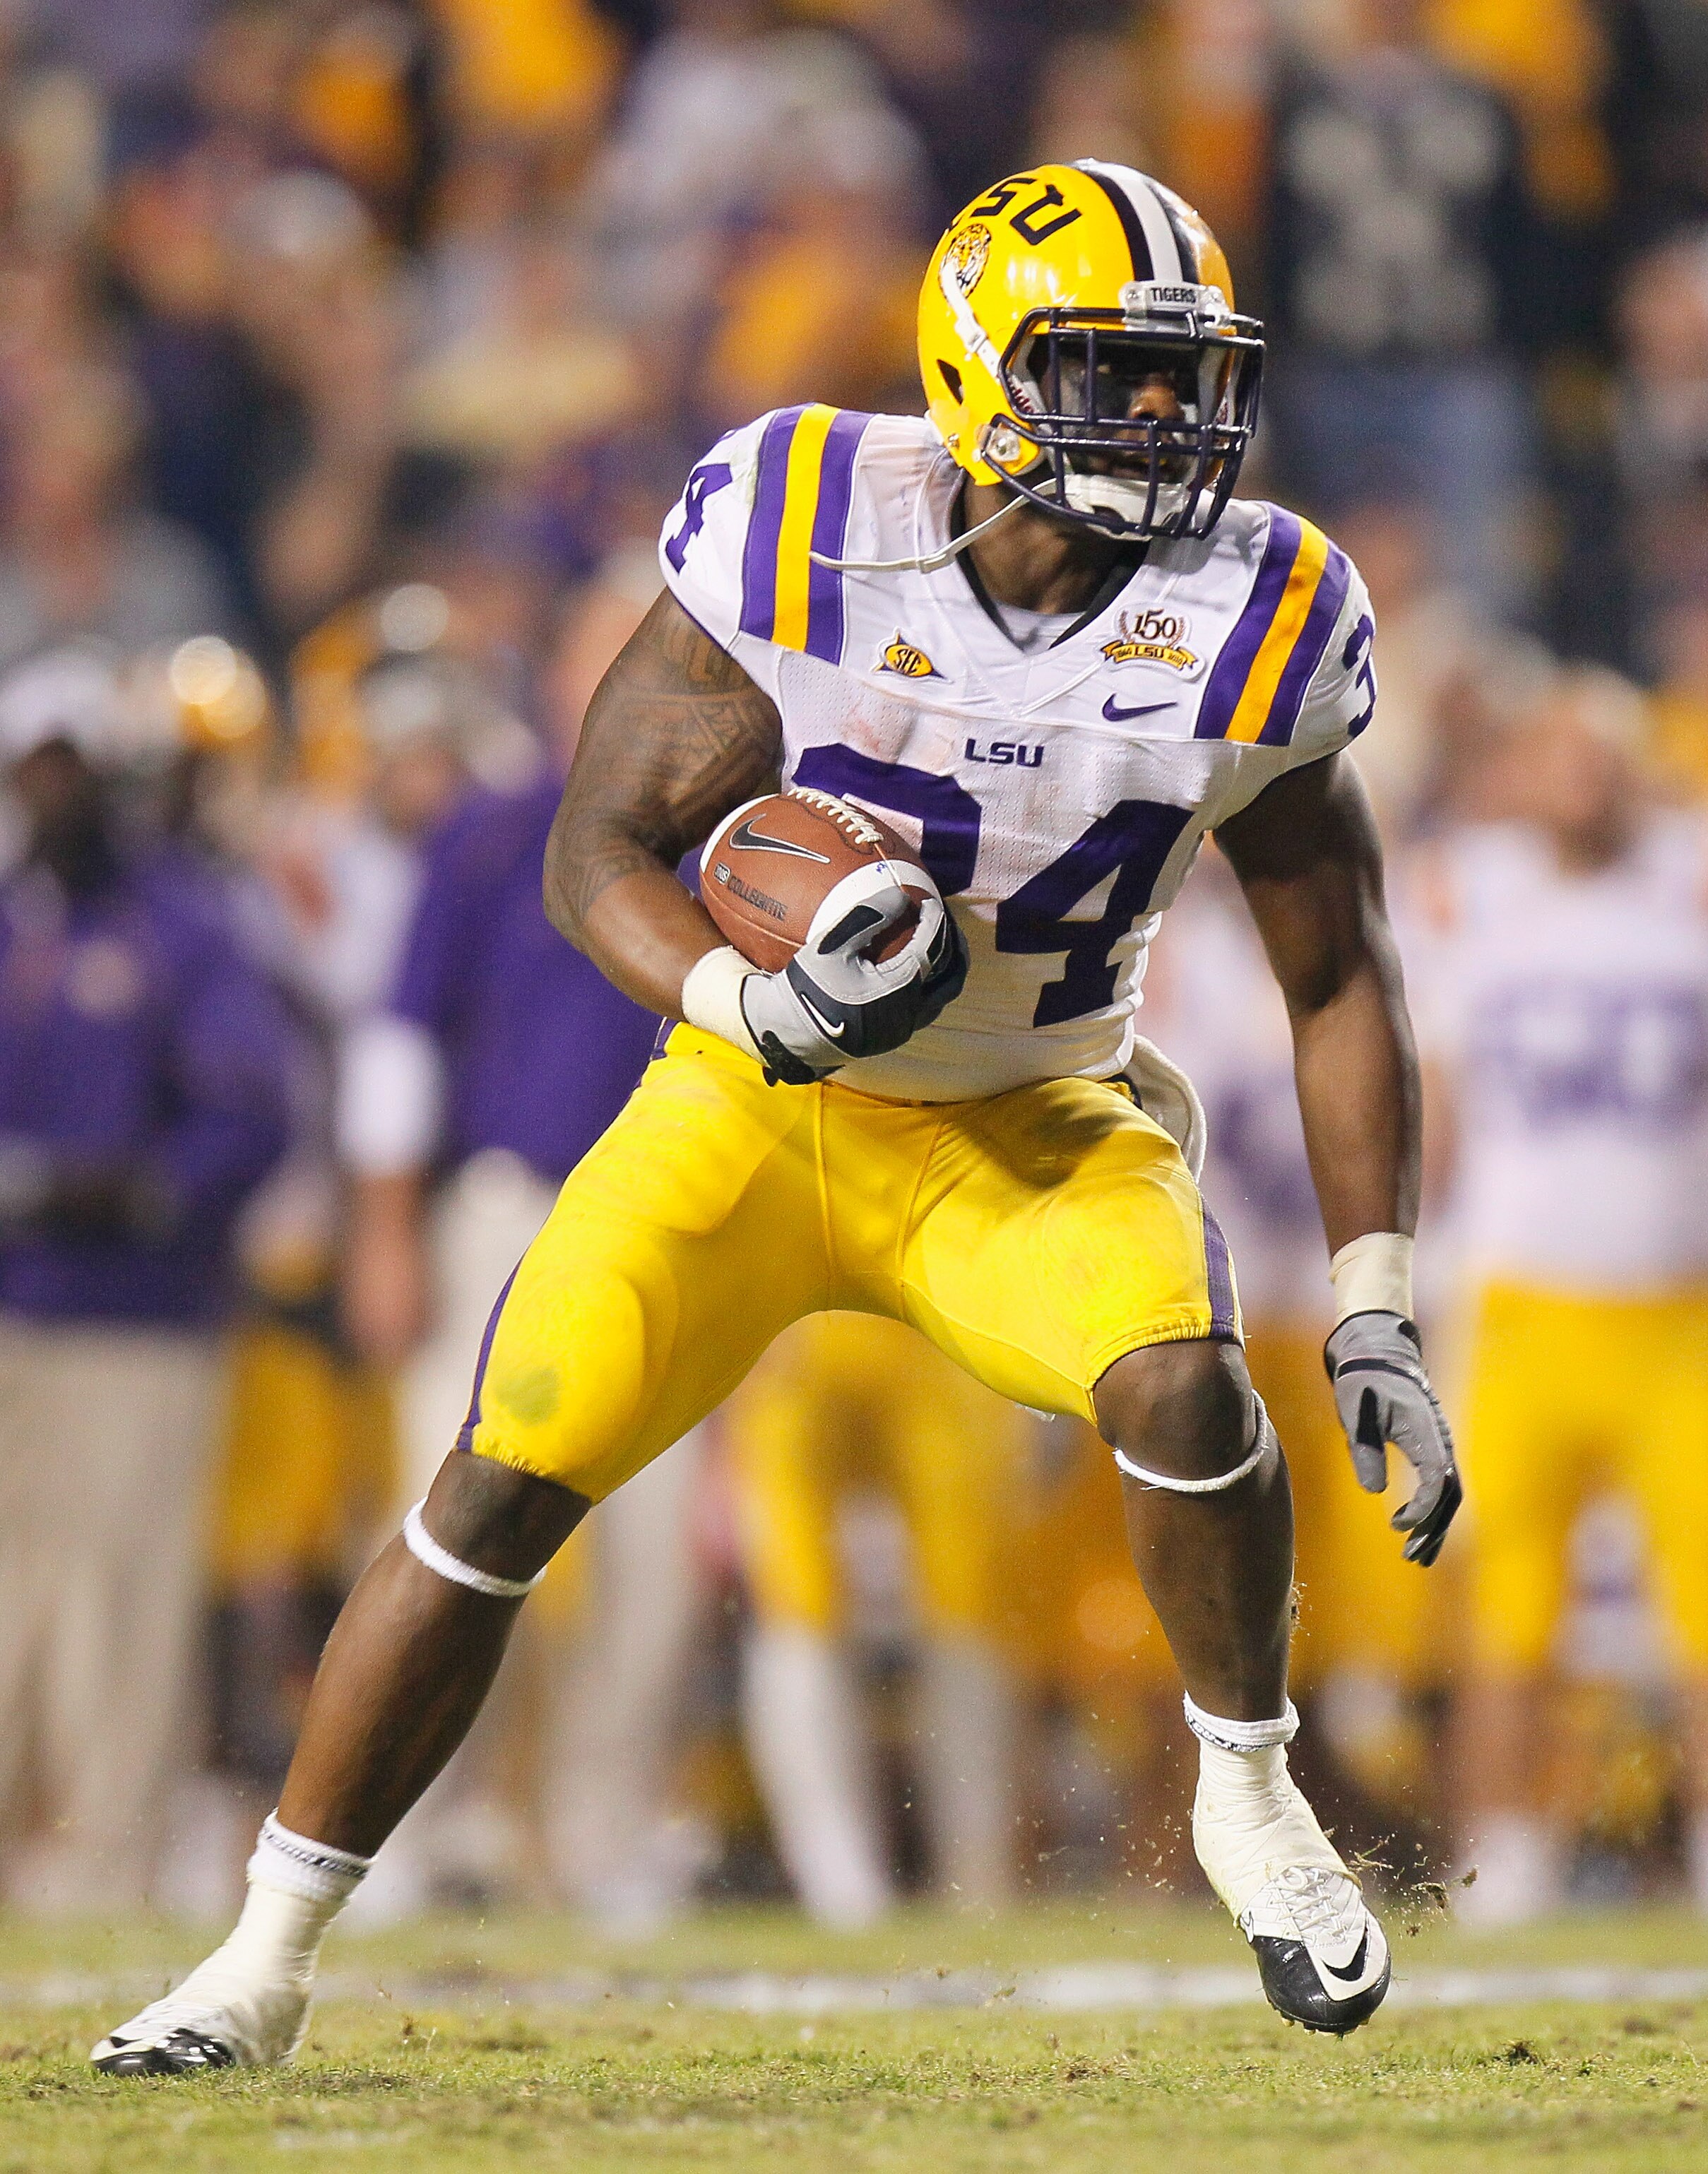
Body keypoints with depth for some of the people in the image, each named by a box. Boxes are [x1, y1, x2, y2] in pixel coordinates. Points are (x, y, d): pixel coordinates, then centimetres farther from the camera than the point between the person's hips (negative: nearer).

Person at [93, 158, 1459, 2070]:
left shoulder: (1252, 625, -13)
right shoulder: (803, 540, -19)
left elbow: (1340, 979, -2)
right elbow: (599, 850, -12)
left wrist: (1376, 1315, -6)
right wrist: (754, 1006, -33)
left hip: (1029, 1124, 1)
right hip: (756, 1113, 0)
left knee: (1183, 1388, -29)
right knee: (501, 1489, -11)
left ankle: (1248, 1801, -2)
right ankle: (265, 1961, 4)